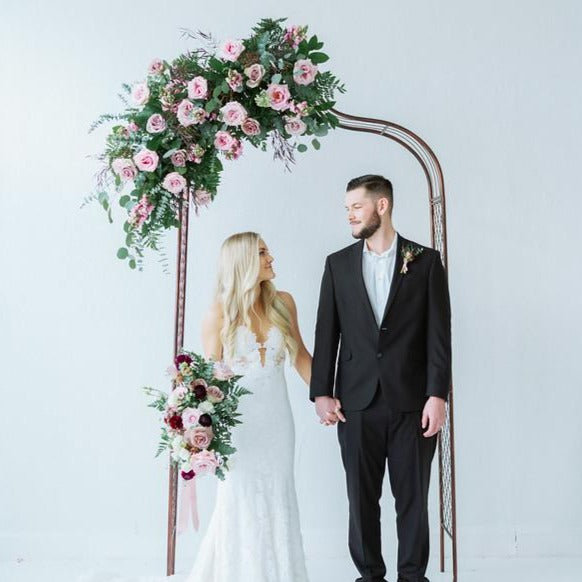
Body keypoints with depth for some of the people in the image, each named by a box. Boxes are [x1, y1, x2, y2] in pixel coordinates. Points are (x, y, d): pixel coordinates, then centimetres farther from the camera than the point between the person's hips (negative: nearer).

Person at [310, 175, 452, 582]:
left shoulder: (426, 261, 2)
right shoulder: (338, 263, 8)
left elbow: (439, 333, -1)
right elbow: (327, 333, 5)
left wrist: (438, 395, -8)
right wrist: (321, 393, -1)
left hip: (412, 400, -1)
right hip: (357, 400, 2)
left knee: (413, 496, 7)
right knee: (362, 496, 9)